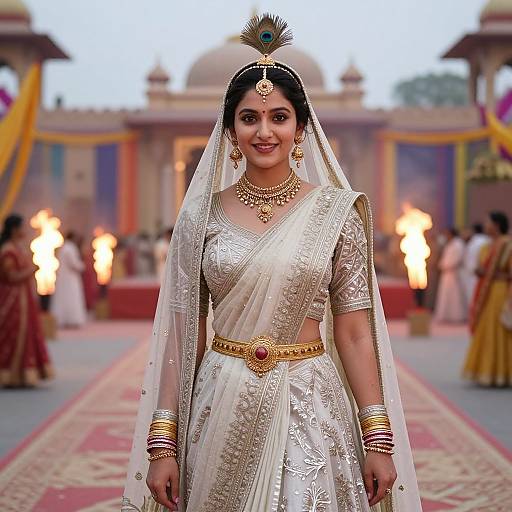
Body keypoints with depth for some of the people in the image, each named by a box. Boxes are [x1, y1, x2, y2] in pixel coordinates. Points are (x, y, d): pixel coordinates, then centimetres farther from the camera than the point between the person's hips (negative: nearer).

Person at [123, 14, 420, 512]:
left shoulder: (336, 212, -1)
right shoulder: (200, 215, 1)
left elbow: (354, 331, -1)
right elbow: (183, 333, 2)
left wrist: (380, 440, -5)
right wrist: (162, 442, -2)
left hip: (311, 408, -1)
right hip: (221, 408, 1)